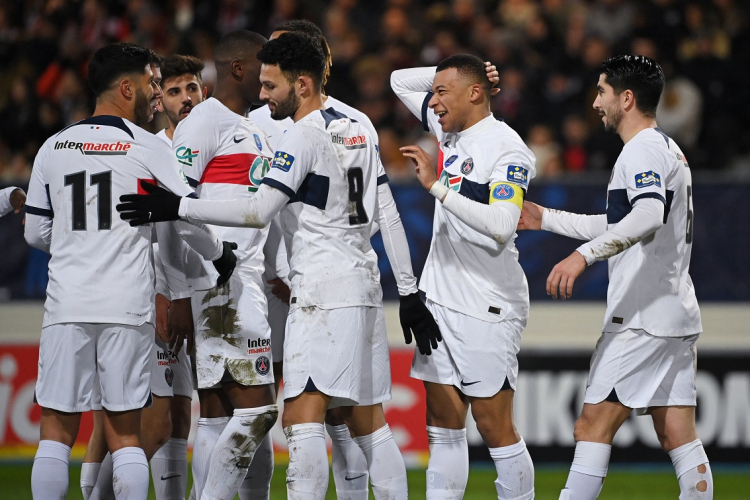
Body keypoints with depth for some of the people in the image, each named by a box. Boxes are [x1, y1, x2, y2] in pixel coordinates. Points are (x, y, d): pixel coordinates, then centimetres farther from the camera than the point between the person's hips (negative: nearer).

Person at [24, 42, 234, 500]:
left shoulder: (53, 148, 8)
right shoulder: (148, 148, -2)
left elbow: (36, 234, 13)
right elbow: (189, 220, -3)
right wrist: (220, 256, 17)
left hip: (66, 306, 2)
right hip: (127, 307, -2)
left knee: (57, 431, 4)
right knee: (125, 432, 4)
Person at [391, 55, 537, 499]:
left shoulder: (506, 148, -13)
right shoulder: (451, 131, 11)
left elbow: (501, 227, -26)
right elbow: (401, 81, 25)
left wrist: (437, 186, -23)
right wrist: (451, 75, 9)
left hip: (487, 309, -8)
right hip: (440, 297, 8)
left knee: (495, 427, -6)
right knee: (444, 426, 7)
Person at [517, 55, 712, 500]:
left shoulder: (644, 150, -11)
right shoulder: (670, 150, 21)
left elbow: (648, 217, -31)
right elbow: (620, 226, 33)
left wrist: (584, 254, -41)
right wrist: (547, 219, 35)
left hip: (642, 318, -10)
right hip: (676, 315, 10)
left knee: (594, 426, -9)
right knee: (678, 437, 5)